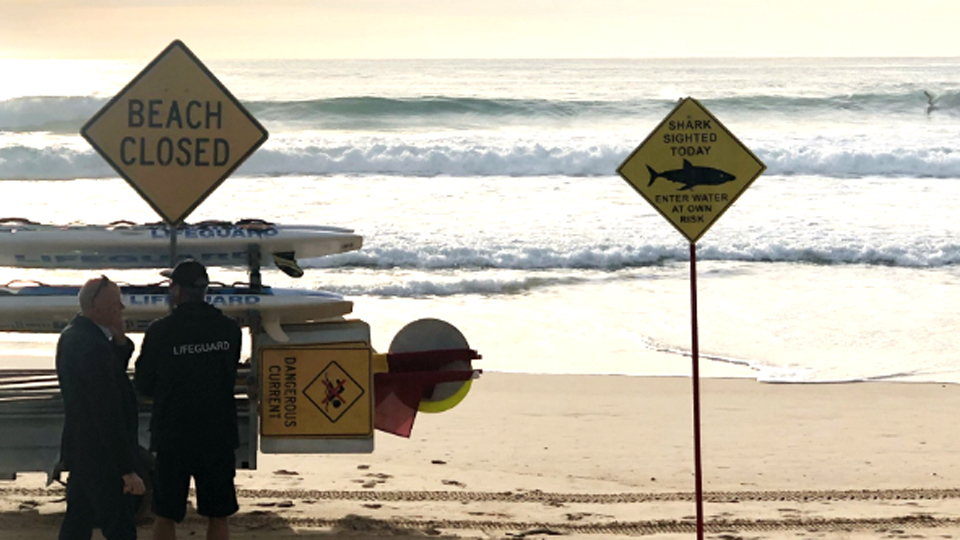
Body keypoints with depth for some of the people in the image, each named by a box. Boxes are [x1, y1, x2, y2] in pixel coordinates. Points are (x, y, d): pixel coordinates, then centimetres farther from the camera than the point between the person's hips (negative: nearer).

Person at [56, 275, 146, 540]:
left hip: (79, 447, 10)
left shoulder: (71, 336, 5)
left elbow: (114, 374, 14)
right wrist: (128, 470, -22)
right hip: (102, 458, -10)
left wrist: (120, 342, -5)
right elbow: (109, 415, -25)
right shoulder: (94, 347, -25)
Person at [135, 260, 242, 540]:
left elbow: (143, 385, -1)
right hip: (218, 436, 2)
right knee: (218, 515, 9)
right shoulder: (229, 329, -2)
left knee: (166, 516, 8)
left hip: (173, 436, -2)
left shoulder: (160, 331, -11)